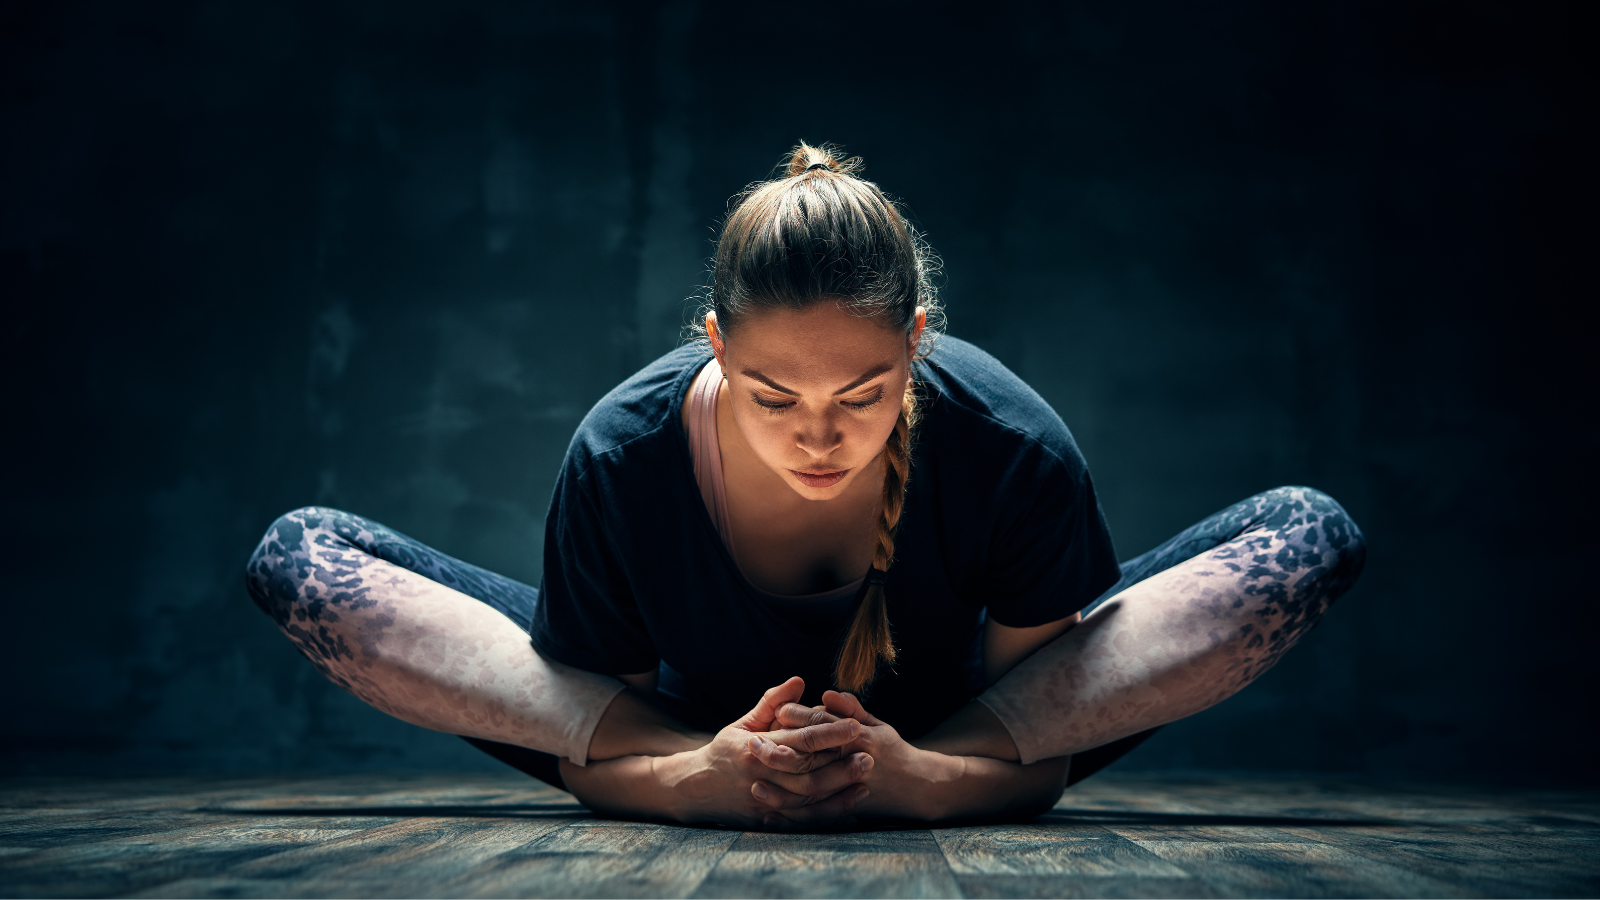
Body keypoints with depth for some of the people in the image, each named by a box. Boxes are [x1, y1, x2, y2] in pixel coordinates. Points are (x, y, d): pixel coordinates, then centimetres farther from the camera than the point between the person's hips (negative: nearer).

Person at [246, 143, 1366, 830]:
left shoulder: (1015, 449, -27)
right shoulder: (622, 455, -26)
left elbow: (1045, 754, -16)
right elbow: (591, 754, -15)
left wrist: (927, 778, -39)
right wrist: (694, 779, -38)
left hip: (950, 761, 0)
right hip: (694, 738, 1)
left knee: (1313, 536, -21)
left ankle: (911, 763, -18)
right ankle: (725, 767, -17)